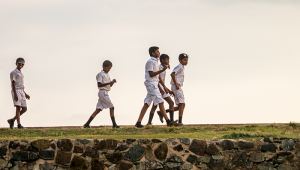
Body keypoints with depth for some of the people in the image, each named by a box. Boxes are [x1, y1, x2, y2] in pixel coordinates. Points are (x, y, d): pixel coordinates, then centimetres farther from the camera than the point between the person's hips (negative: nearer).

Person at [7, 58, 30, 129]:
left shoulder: (21, 73, 23)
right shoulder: (13, 72, -2)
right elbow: (13, 83, -11)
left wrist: (25, 94, 20)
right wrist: (15, 94, -20)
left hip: (22, 92, 8)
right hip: (16, 91, -8)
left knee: (24, 109, 0)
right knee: (18, 107, -13)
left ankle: (12, 120, 11)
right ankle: (19, 124, -15)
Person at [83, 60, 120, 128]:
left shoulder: (107, 75, 20)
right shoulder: (101, 74, -8)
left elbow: (109, 86, 22)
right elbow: (99, 85, -15)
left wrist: (112, 82, 1)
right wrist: (108, 83, -21)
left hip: (105, 93, 9)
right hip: (103, 92, -9)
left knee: (98, 109, 5)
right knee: (111, 107, -8)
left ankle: (87, 124, 3)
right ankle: (114, 124, -7)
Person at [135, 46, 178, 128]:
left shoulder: (155, 62, 19)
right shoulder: (150, 62, -10)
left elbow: (158, 75, 21)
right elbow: (151, 74, -17)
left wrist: (164, 86, 19)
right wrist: (162, 70, -21)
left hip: (154, 84, 10)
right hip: (151, 84, -10)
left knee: (146, 104, 7)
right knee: (160, 102, -11)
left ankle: (138, 123, 6)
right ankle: (168, 122, -13)